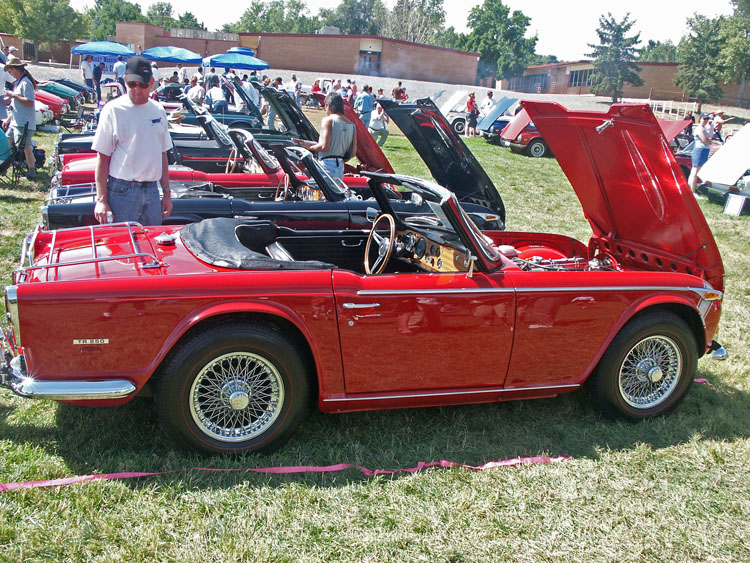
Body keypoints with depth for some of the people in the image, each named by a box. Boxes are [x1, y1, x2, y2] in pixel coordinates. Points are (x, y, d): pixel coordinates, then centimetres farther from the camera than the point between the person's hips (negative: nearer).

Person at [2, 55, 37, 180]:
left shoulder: (25, 83, -15)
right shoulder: (18, 82, 16)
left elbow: (29, 102, -24)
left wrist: (13, 95, -18)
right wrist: (8, 118, 22)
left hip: (24, 123, -10)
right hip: (16, 121, 10)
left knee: (25, 147, -9)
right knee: (10, 143, 16)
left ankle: (32, 174, -5)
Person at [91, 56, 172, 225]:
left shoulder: (158, 111, 10)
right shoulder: (113, 110, -5)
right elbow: (102, 158, -6)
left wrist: (167, 192, 13)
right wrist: (101, 200, -12)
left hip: (152, 191, 5)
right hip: (122, 192, -5)